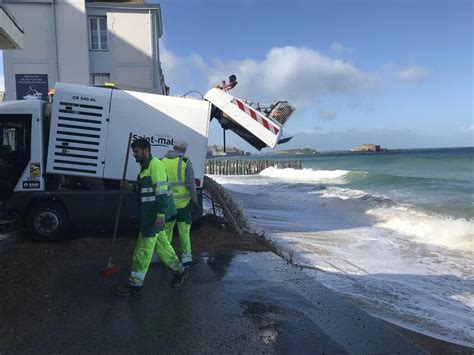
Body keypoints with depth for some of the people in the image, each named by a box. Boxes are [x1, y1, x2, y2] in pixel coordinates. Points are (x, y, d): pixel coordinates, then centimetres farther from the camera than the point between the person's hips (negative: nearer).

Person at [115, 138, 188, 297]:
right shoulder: (145, 167, 16)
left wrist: (161, 214, -26)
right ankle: (179, 270, 30)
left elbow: (162, 191, -23)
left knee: (144, 248, -3)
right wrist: (130, 187, 9)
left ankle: (135, 284, 7)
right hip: (149, 215, 10)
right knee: (161, 243, 17)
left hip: (155, 215, -10)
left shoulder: (155, 165, -16)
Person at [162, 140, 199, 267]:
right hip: (182, 203, -4)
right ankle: (186, 257, 7)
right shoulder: (185, 162, -8)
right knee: (184, 230, 3)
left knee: (166, 229, 15)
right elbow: (191, 184, -10)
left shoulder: (162, 161, 5)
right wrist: (195, 200, 0)